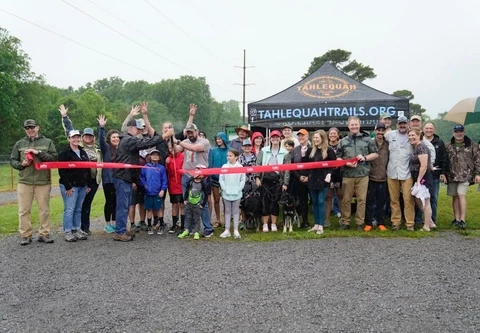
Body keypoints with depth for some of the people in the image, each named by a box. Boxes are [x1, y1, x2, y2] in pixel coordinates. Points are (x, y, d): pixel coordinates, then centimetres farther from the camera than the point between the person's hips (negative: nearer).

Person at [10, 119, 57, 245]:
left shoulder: (48, 142, 5)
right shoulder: (19, 144, 9)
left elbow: (54, 158, -5)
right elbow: (12, 160, 11)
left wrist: (39, 153, -14)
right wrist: (21, 164, -9)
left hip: (43, 182, -1)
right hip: (24, 182, 1)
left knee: (44, 209, 5)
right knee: (24, 210, 3)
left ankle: (44, 234, 14)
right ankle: (25, 235, 12)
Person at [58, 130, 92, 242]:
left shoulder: (83, 152, 15)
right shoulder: (64, 153, -7)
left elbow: (88, 169, 16)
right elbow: (62, 171, -13)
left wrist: (89, 184, 11)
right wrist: (68, 187, -16)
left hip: (82, 186, 7)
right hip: (70, 186, -6)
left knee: (78, 209, 11)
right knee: (69, 209, -5)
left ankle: (77, 229, 19)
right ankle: (68, 232, 2)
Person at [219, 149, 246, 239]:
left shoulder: (240, 167, -2)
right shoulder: (224, 166, 1)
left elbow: (243, 180, -1)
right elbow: (221, 179, 1)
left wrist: (238, 189, -9)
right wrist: (224, 189, -7)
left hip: (236, 194, -1)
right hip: (226, 194, 1)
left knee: (235, 211, 6)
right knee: (227, 211, 9)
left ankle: (236, 230, 10)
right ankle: (227, 230, 13)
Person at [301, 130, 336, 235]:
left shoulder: (329, 150, -5)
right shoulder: (310, 150, 8)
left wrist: (329, 174, -18)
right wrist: (303, 154, -5)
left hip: (323, 180, -5)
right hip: (312, 180, 5)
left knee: (321, 202, -5)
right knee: (314, 203, 9)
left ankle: (320, 226, 0)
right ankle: (316, 225, 17)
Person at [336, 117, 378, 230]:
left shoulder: (367, 139, 7)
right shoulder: (343, 141, 9)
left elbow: (375, 154, 9)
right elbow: (338, 158, 8)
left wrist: (365, 158, -8)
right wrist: (346, 163, -10)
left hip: (362, 174, -1)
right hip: (347, 175, 1)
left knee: (361, 199, 2)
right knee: (346, 200, 5)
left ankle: (360, 222, 12)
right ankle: (345, 222, 15)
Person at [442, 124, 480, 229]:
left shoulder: (471, 145, 3)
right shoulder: (448, 146, 7)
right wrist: (443, 173, 0)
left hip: (465, 175, -3)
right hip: (451, 176, 3)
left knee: (461, 195, -12)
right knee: (454, 197, 7)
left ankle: (462, 220, -7)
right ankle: (456, 219, 16)